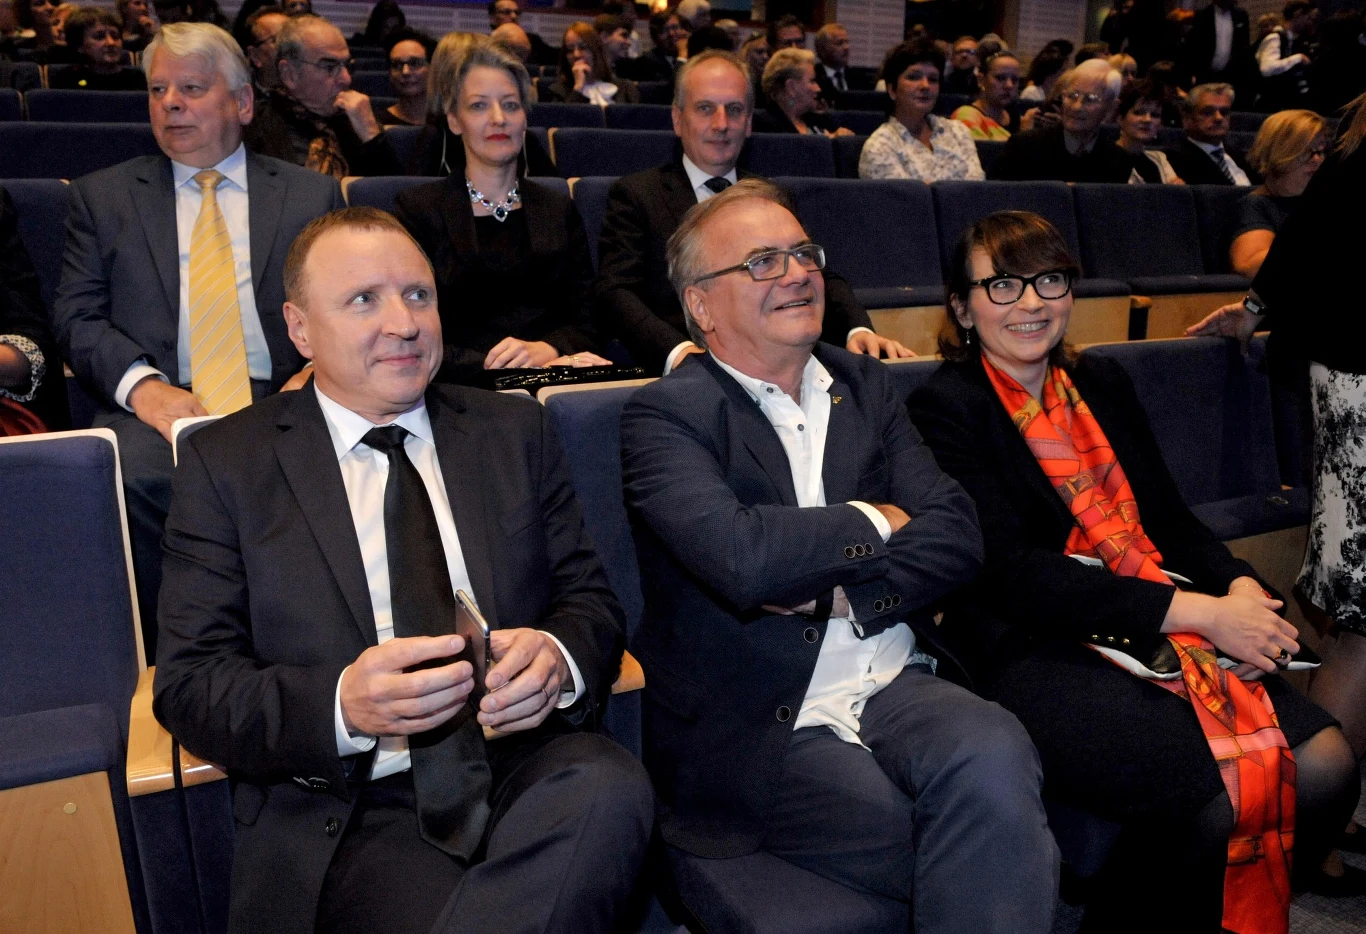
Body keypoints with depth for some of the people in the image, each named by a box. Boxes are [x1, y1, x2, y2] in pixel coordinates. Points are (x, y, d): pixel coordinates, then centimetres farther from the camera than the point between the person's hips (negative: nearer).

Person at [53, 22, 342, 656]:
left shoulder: (311, 196, 17)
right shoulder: (103, 196, 19)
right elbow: (76, 317, 9)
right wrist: (142, 384, -12)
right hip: (158, 408, 1)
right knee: (134, 476, -33)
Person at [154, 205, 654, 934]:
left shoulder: (514, 433, 12)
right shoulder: (227, 463, 5)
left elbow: (591, 600, 10)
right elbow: (188, 685, 0)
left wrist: (558, 658, -15)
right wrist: (343, 704, -21)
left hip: (530, 771, 3)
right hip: (349, 812, -2)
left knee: (611, 787, -30)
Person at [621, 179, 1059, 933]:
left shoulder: (863, 385, 14)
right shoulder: (666, 413, -4)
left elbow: (955, 535, 4)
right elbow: (742, 559, -21)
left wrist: (840, 593, -12)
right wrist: (872, 523, -5)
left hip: (893, 684, 4)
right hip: (754, 724, -4)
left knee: (993, 759, -28)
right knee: (999, 848, -23)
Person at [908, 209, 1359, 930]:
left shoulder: (1102, 383, 19)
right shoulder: (946, 407, -4)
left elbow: (1170, 518, 17)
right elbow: (1012, 572, -14)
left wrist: (1241, 586, -6)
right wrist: (1199, 611, -16)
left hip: (1166, 629, 7)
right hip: (1032, 654, -7)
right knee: (1218, 794, -25)